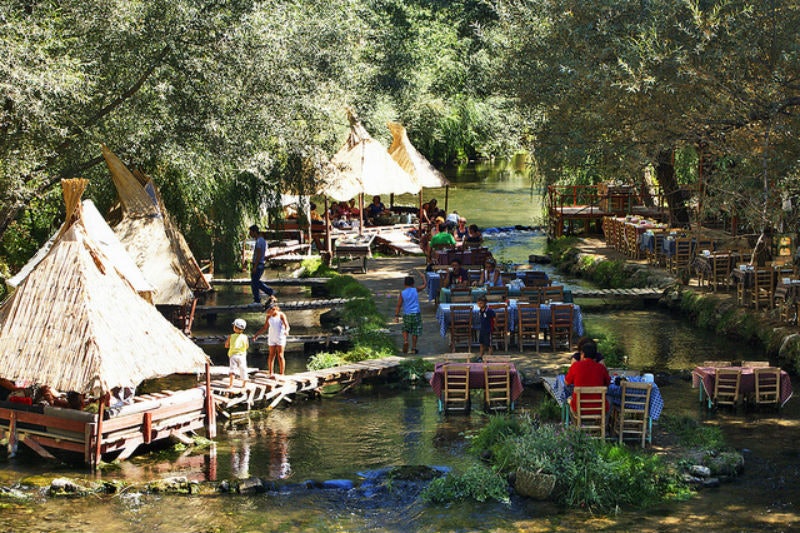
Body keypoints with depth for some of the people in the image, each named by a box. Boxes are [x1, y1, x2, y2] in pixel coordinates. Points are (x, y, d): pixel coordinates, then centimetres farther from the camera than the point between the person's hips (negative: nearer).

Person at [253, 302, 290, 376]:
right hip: (272, 338, 5)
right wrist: (256, 335, 13)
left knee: (280, 356, -6)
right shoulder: (269, 316, 7)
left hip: (280, 337, -5)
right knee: (271, 355, 2)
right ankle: (270, 373, 4)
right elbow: (264, 327, 16)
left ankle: (282, 374, -3)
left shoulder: (281, 315, -7)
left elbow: (287, 326, -16)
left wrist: (286, 331, -39)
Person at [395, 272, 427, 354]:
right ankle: (413, 348, 9)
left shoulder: (402, 293, -4)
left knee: (406, 330, 18)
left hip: (406, 314, 0)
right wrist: (423, 277, 26)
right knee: (415, 332, 8)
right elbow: (425, 285, 11)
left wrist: (397, 315, 0)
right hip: (416, 313, 0)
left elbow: (399, 305, -5)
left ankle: (405, 341, -7)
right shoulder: (416, 290, -4)